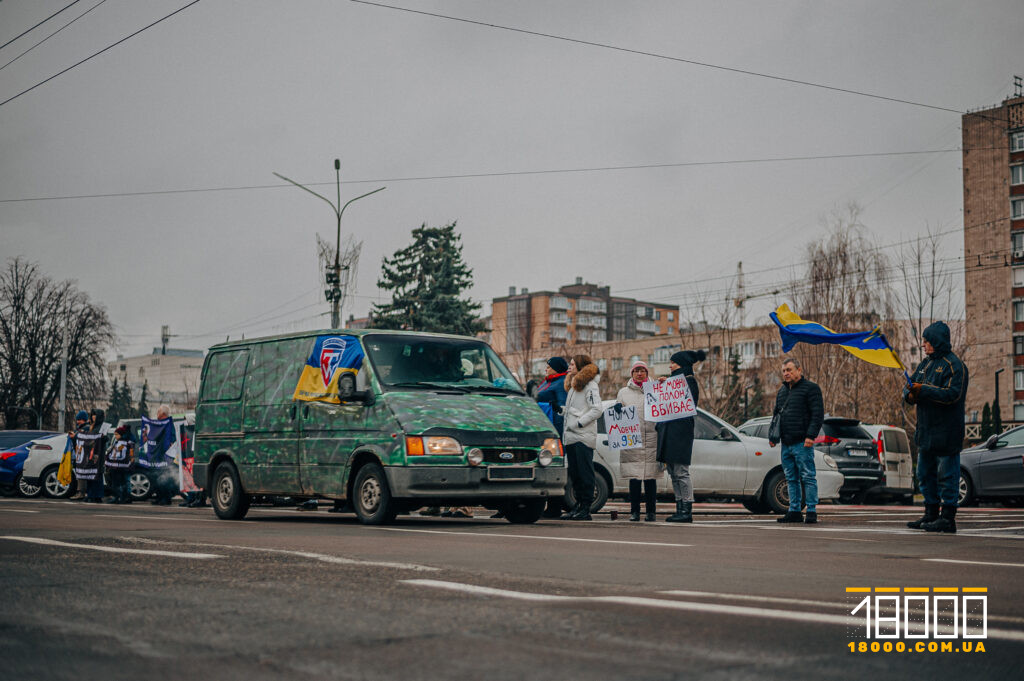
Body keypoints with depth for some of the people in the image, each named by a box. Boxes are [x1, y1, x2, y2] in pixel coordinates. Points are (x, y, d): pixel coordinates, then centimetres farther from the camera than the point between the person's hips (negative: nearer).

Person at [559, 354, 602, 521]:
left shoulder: (590, 385, -6)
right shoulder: (572, 385, 22)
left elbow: (596, 410, -15)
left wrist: (579, 423, -16)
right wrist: (561, 410, 9)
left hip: (583, 437, -9)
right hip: (570, 437, 9)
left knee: (585, 474, -6)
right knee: (574, 474, 10)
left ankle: (586, 509, -5)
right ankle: (578, 505, 16)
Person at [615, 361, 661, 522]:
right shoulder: (624, 392, 15)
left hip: (651, 440, 0)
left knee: (650, 477, -1)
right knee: (634, 478, -4)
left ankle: (651, 511, 5)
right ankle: (634, 511, 1)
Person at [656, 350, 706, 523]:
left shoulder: (689, 381, -7)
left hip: (680, 432, -10)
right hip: (669, 432, 10)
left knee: (681, 472, -9)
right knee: (673, 473, 8)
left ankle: (687, 511, -8)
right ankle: (680, 509, 10)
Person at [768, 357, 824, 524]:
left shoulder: (811, 388, -2)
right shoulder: (782, 391, 20)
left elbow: (818, 415, -9)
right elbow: (776, 415, 27)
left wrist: (811, 436, -19)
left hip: (802, 442, -7)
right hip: (786, 444, 7)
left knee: (807, 477, -6)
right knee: (791, 479, 9)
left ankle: (811, 511, -3)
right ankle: (794, 511, 14)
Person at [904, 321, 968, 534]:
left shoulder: (954, 365, -10)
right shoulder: (926, 363, 17)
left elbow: (952, 394, -21)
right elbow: (910, 386, 17)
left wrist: (923, 390, -23)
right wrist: (910, 394, -6)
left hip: (945, 432, -9)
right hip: (926, 432, 9)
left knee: (947, 475, -6)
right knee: (925, 474, 14)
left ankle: (948, 518, -3)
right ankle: (931, 514, 23)